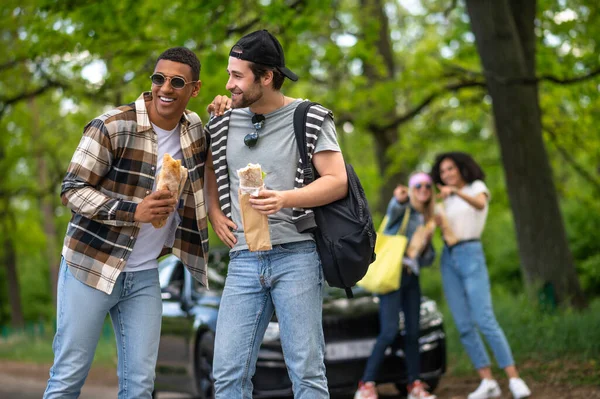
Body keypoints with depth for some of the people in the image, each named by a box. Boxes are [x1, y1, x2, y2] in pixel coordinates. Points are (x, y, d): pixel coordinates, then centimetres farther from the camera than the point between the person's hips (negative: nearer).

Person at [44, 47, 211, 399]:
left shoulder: (194, 128, 4)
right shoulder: (113, 127, -14)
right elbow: (72, 190, -12)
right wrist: (133, 210, -25)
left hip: (144, 275, 5)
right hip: (92, 265, -5)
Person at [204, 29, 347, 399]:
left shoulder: (309, 118, -3)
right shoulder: (225, 121, 11)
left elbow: (337, 182, -9)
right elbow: (209, 170, 28)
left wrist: (285, 198, -24)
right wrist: (214, 213, 10)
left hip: (296, 256, -4)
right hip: (244, 260, 4)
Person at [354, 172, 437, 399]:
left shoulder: (426, 220, 21)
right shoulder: (404, 210, 2)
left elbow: (427, 260, 23)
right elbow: (394, 211, -25)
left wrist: (426, 246, 1)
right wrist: (399, 200, -48)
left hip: (412, 278, 7)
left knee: (413, 333, 5)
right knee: (389, 331, -17)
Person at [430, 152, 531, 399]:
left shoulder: (477, 186, 1)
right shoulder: (448, 201, 21)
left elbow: (480, 204, -24)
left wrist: (456, 191, -41)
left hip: (471, 256, -6)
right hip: (448, 260, 6)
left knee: (485, 321, -17)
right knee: (464, 326, -3)